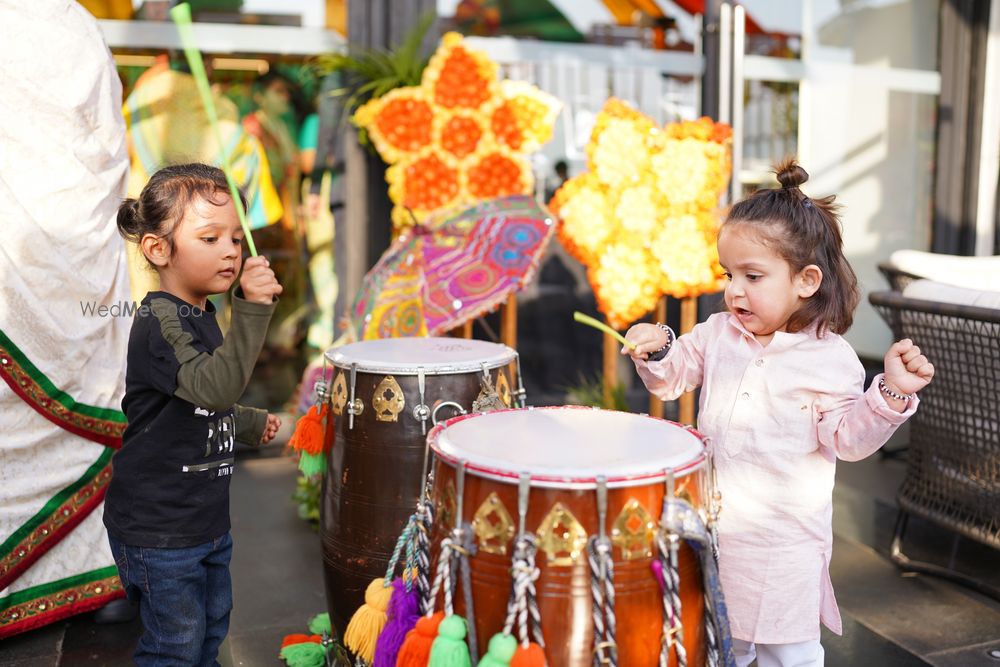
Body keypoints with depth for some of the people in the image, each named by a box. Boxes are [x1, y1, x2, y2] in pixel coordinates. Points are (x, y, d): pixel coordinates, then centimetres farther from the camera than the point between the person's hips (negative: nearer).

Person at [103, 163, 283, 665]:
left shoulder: (201, 317, 7)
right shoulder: (157, 321, -22)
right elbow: (215, 386, -39)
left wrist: (252, 424, 22)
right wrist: (252, 308, -44)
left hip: (207, 518, 9)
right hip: (157, 531, -9)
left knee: (213, 624, 23)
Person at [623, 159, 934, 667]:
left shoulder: (830, 358, -12)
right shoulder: (717, 334, -1)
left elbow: (846, 438, -11)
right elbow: (672, 380, 8)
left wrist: (891, 394, -25)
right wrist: (657, 349, -12)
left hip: (785, 538, -4)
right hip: (714, 525, 4)